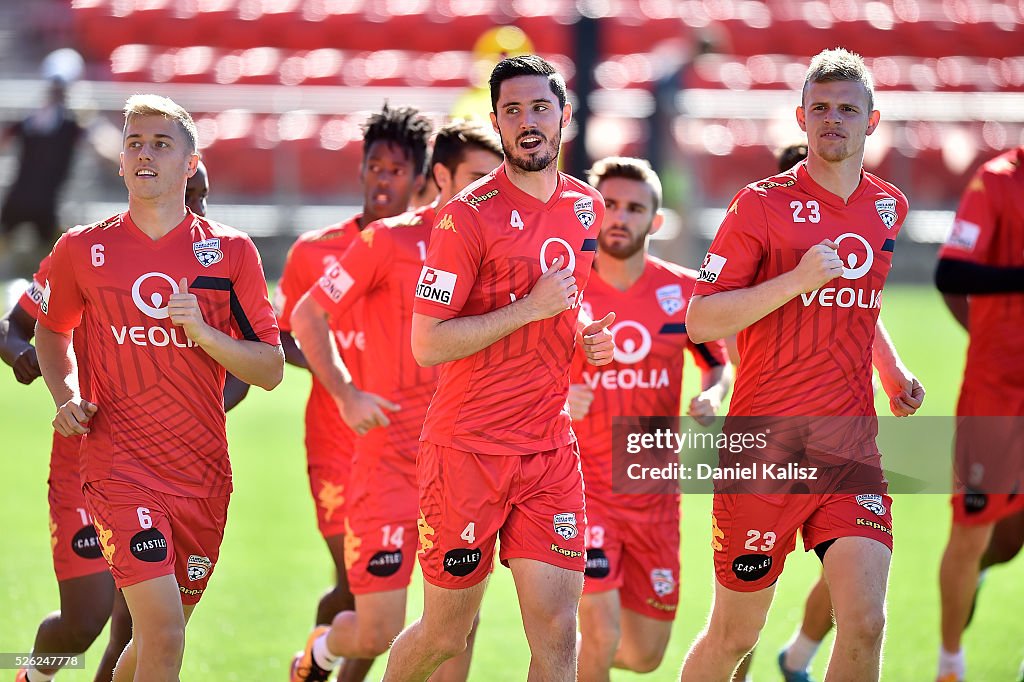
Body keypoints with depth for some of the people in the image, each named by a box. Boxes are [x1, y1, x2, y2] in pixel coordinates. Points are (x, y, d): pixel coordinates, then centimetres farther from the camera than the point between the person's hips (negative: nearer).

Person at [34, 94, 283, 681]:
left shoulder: (230, 251, 2)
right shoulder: (82, 250, 2)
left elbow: (271, 370, 2)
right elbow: (52, 330, 21)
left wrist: (203, 332, -14)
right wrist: (67, 399, 3)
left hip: (204, 473, 3)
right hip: (119, 466, -3)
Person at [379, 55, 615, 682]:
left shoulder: (587, 207, 9)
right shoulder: (468, 216, -11)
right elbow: (428, 344, -15)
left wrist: (587, 333, 6)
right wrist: (531, 307, -19)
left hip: (551, 449, 5)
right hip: (468, 448, -5)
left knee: (556, 630, -5)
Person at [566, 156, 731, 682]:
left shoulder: (683, 291, 0)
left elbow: (719, 366, 14)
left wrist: (712, 397, -9)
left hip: (654, 492, 4)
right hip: (582, 482, -4)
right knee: (602, 638, -18)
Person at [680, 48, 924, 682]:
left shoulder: (889, 207, 11)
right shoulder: (763, 203, -6)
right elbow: (700, 321, -10)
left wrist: (895, 374, 14)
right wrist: (798, 279, -19)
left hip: (851, 447, 3)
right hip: (764, 445, -3)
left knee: (865, 624, -14)